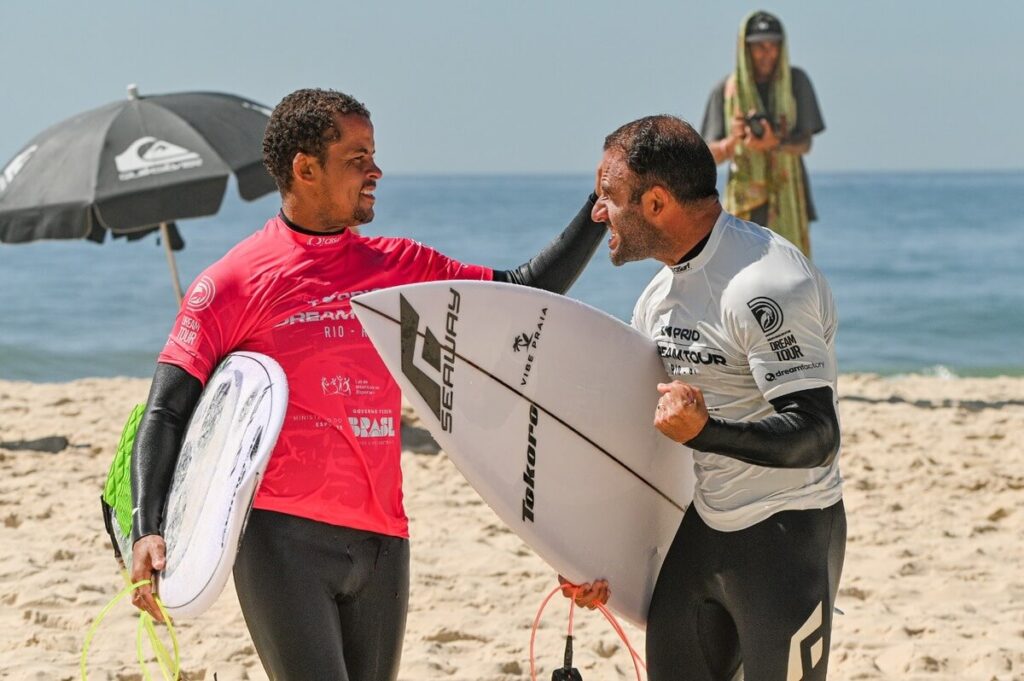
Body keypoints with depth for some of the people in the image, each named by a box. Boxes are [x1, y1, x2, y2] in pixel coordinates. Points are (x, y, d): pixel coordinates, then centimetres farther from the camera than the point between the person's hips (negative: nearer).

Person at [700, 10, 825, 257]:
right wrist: (733, 140, -25)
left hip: (788, 200, 0)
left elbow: (805, 144, -3)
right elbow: (711, 155, -2)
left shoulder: (796, 81, 2)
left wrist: (774, 144, -26)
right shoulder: (725, 90, 0)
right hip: (744, 200, 0)